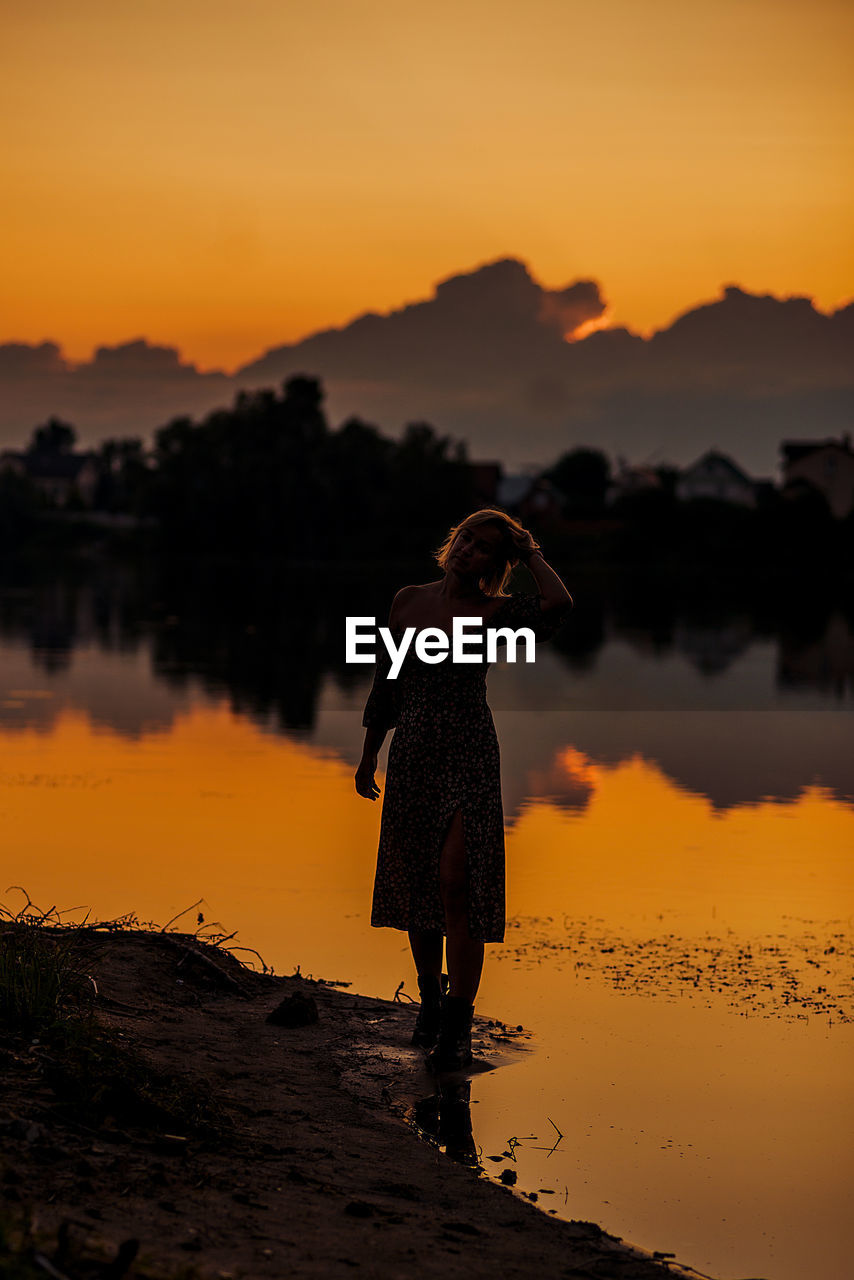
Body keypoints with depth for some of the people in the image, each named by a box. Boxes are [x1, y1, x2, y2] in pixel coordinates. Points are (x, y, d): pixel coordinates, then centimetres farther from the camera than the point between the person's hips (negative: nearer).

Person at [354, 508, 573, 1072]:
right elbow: (386, 684, 15)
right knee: (415, 886, 11)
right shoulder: (408, 601, 8)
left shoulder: (496, 611, -3)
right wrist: (369, 755, 16)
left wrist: (532, 554, -7)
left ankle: (458, 1026, -8)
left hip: (469, 757, -4)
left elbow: (559, 604, -24)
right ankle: (430, 999, 31)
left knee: (456, 883, -13)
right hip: (412, 757, 4)